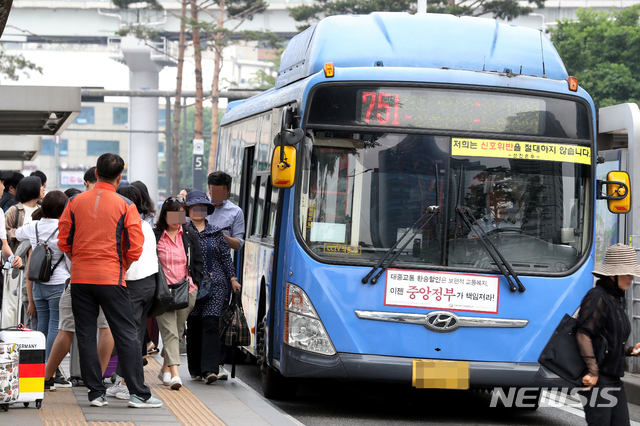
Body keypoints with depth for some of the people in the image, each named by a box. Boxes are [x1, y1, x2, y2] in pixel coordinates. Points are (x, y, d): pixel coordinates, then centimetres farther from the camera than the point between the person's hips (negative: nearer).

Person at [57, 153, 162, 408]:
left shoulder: (75, 202, 2)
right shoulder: (125, 206, -4)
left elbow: (64, 241, 6)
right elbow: (135, 249, -7)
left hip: (80, 279, 2)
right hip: (111, 279, -2)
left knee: (86, 336, 8)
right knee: (126, 335, 2)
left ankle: (96, 393, 7)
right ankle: (138, 394, 0)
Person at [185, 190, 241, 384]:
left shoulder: (216, 232, 10)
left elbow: (226, 257, 13)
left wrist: (232, 278, 8)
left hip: (216, 284, 0)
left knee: (211, 325, -12)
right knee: (194, 327, 5)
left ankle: (210, 369, -18)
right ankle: (196, 370, 16)